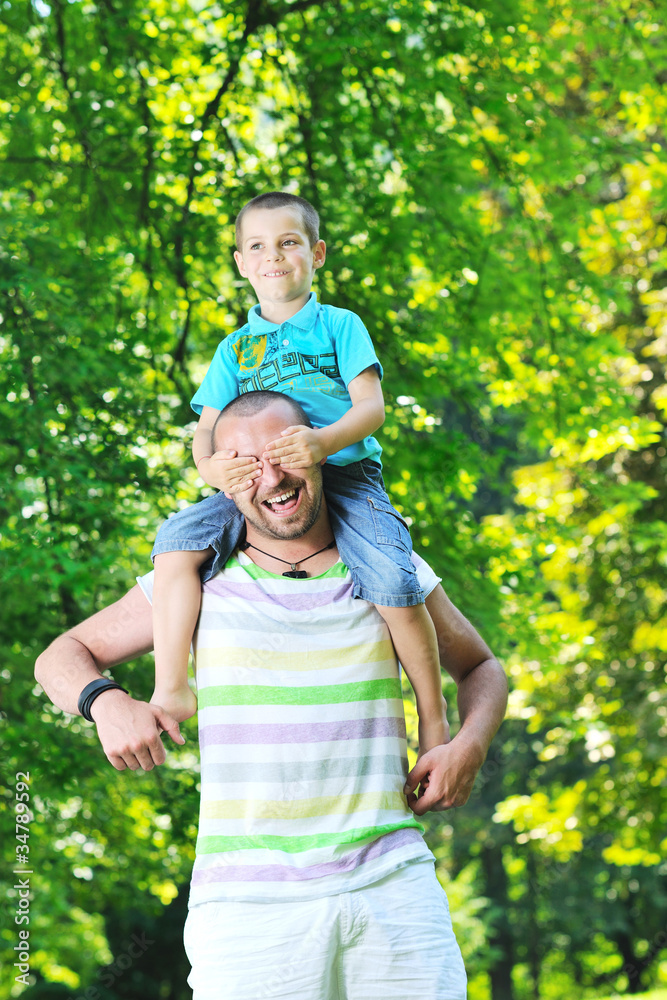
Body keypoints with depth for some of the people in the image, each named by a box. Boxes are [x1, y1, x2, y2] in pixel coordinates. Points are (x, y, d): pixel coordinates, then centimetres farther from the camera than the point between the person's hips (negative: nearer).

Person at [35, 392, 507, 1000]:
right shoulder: (200, 580, 6)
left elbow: (481, 668, 24)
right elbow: (62, 657, 13)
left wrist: (470, 746, 2)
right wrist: (107, 702, -9)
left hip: (392, 887, 1)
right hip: (249, 898, -1)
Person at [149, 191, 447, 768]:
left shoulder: (339, 326, 11)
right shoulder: (235, 350, 20)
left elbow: (371, 405, -2)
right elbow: (207, 427, 10)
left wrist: (324, 441, -25)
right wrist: (211, 465, -17)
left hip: (346, 477, -3)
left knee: (393, 584, -27)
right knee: (179, 538, -22)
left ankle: (433, 717, -7)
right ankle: (171, 691, -18)